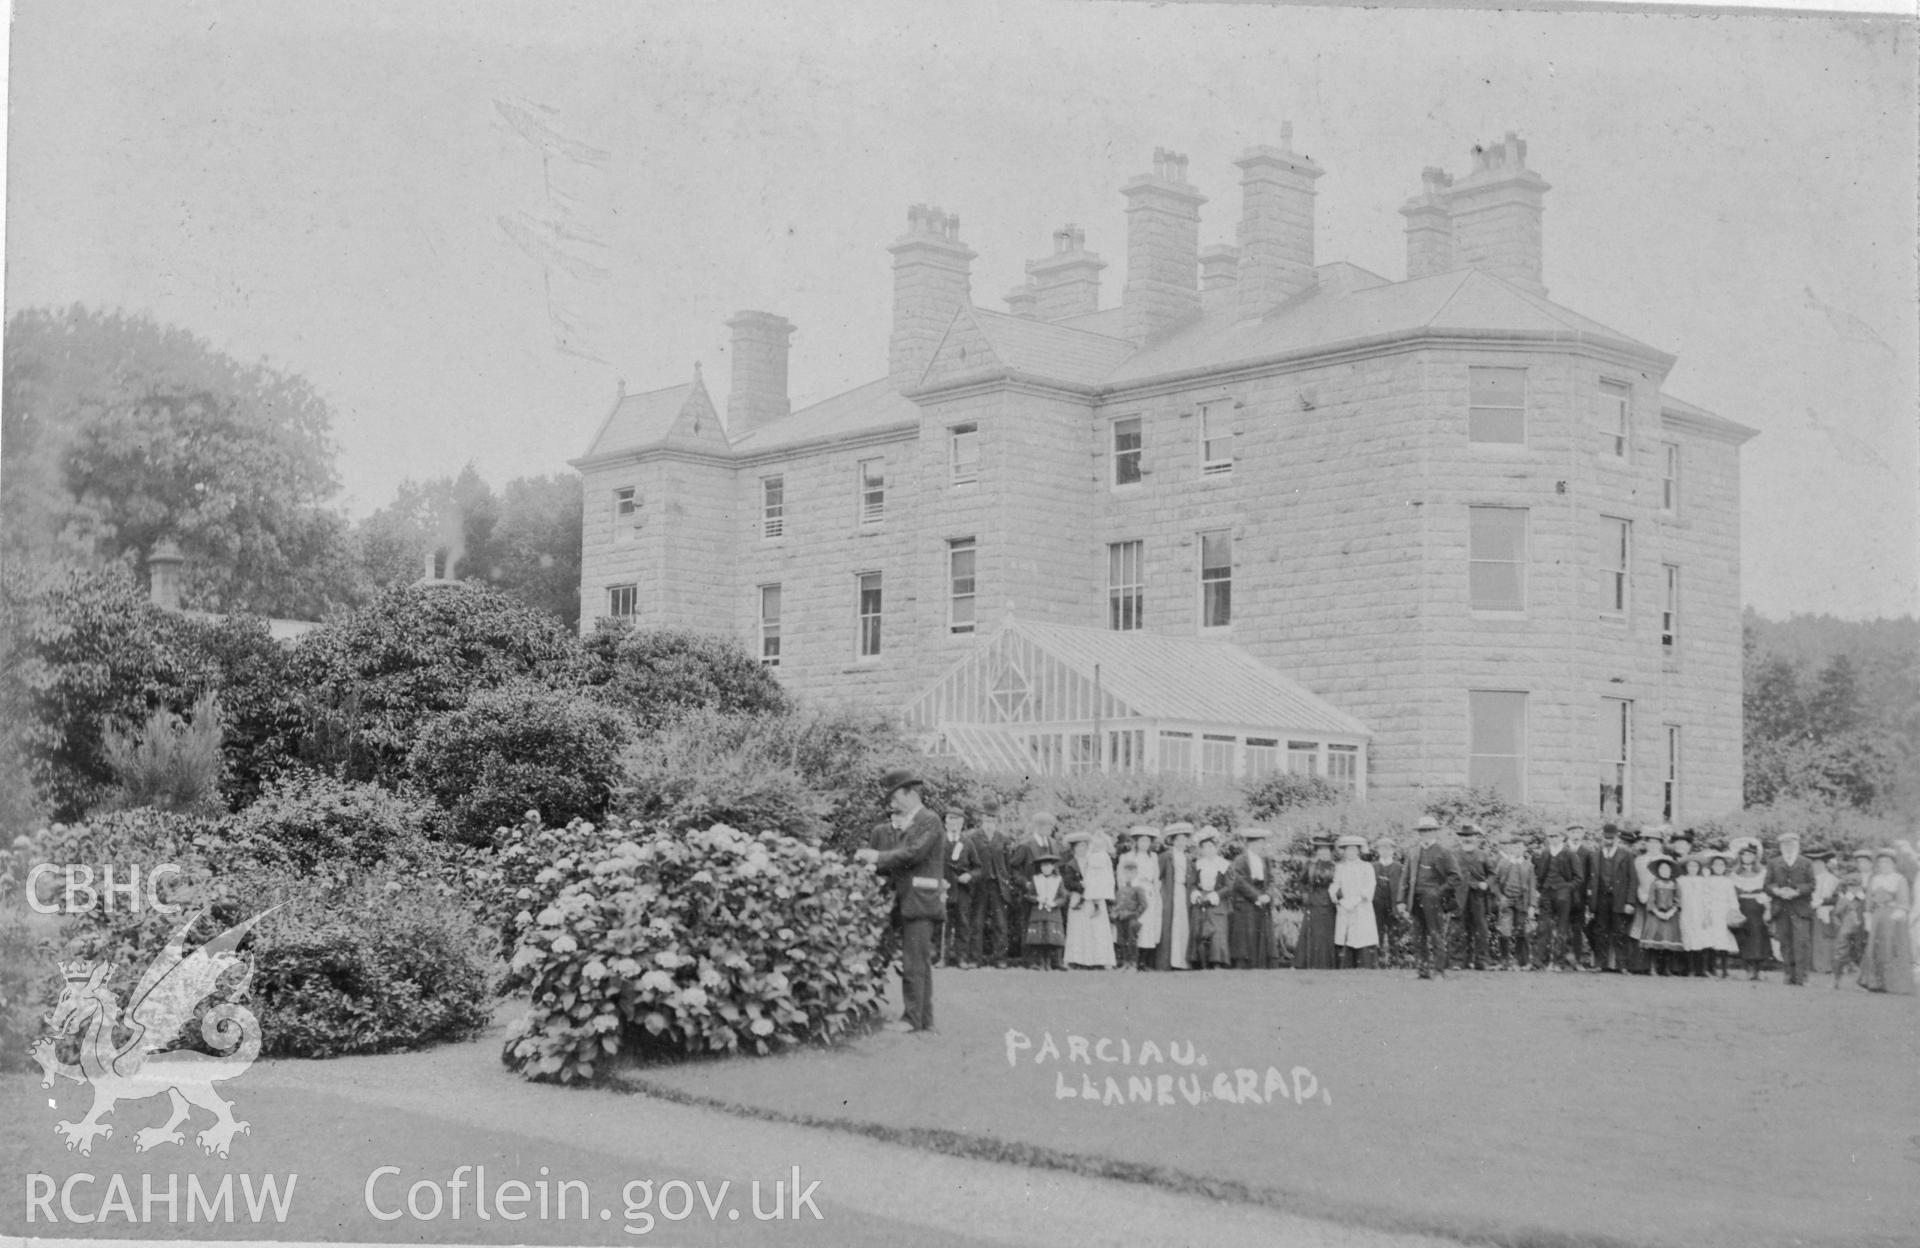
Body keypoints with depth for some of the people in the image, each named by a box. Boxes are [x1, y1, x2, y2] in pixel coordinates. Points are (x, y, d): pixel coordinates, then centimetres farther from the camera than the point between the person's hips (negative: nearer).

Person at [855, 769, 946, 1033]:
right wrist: (876, 864, 4)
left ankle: (913, 1018, -6)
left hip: (920, 901, -9)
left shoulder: (929, 821, -9)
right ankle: (924, 1019, 15)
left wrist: (878, 857, -11)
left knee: (914, 963, -8)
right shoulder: (911, 823, 20)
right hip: (909, 902, 9)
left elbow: (912, 853, -19)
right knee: (920, 963, 11)